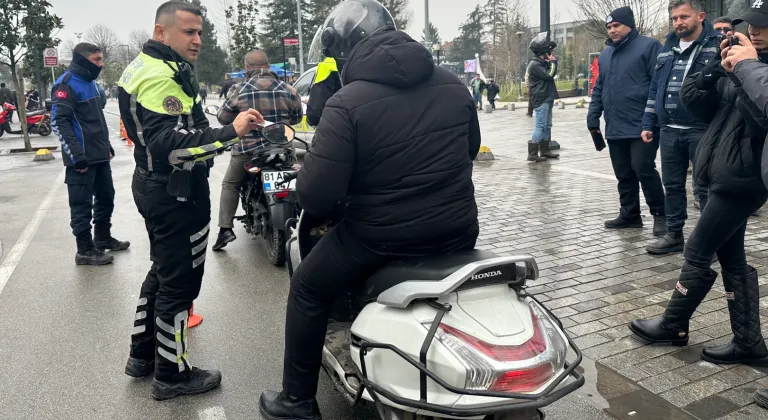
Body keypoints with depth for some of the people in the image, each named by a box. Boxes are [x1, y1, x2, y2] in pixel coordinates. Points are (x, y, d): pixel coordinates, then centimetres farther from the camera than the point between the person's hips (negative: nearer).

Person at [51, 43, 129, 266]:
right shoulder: (66, 84, -13)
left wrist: (107, 145, 22)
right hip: (82, 159, -9)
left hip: (100, 156, 9)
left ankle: (103, 238, 31)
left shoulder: (90, 82, 15)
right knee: (82, 205, 0)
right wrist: (76, 156, -22)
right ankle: (85, 250, 8)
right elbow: (58, 122, -20)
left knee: (106, 198, 17)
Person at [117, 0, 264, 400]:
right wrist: (229, 132, -34)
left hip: (155, 184, 11)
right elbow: (170, 142, -31)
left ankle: (142, 354, 34)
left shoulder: (145, 66, 14)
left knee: (162, 271, 21)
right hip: (175, 192, -11)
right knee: (179, 281, 0)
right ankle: (171, 373, 13)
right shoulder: (162, 75, -20)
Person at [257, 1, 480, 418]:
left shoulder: (346, 103, -16)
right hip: (458, 229, 6)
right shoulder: (453, 83, 2)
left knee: (307, 289, 19)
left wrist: (310, 164, 4)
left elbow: (316, 197, -19)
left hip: (382, 236, -5)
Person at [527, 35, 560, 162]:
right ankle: (532, 154, -10)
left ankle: (545, 150, 19)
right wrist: (553, 62, -7)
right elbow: (549, 75, -19)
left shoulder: (543, 63, 17)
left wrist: (551, 62, 8)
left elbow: (552, 74, 21)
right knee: (540, 126, -11)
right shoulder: (535, 64, -13)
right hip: (541, 100, -10)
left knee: (547, 126, 12)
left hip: (547, 99, 10)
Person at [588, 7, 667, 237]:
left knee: (644, 170, -8)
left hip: (642, 126, -7)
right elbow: (598, 89, 21)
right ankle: (629, 214, 23)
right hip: (614, 128, 7)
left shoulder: (648, 46, -4)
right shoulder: (605, 54, 18)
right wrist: (593, 117, 13)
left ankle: (660, 214, 7)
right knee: (623, 175, 12)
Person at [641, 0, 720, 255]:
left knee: (704, 187, 0)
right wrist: (648, 124, 12)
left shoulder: (717, 46, -5)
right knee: (672, 185, 11)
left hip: (702, 130, -5)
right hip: (669, 130, 6)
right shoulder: (667, 48, 14)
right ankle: (674, 235, 23)